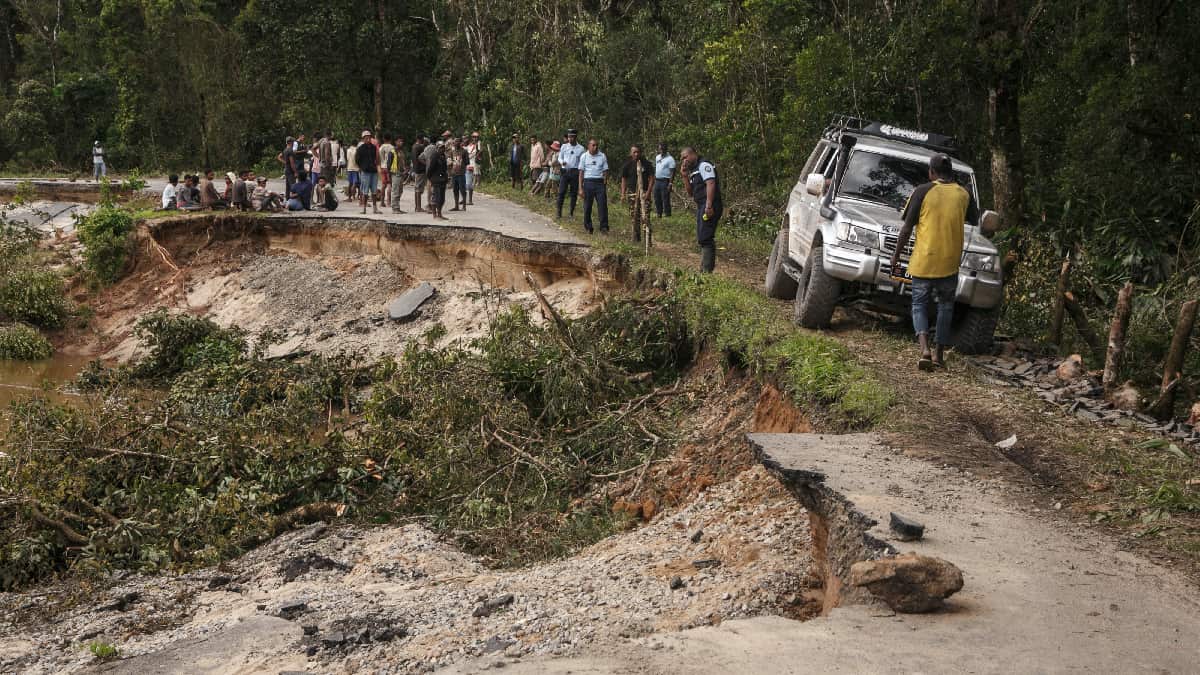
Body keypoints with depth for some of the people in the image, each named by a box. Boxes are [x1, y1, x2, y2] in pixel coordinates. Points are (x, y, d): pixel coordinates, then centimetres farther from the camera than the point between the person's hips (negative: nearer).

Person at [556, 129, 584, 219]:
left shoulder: (580, 148, 3)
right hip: (565, 171, 0)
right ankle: (559, 213, -1)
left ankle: (572, 213, 14)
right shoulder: (564, 146, 6)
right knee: (561, 192, -5)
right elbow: (560, 157, 13)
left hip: (575, 172, 0)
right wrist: (562, 162, -10)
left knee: (574, 193, 5)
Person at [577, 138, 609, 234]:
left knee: (603, 205, -8)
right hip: (588, 182, 0)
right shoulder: (584, 156, 5)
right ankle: (588, 228, 13)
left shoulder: (602, 156, 8)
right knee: (587, 206, 3)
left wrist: (606, 186, 2)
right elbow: (581, 172, 5)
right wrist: (580, 188, -1)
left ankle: (604, 227, -7)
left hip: (599, 182, 0)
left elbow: (605, 171, 9)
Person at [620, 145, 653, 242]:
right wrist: (623, 194, 1)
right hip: (632, 193, 2)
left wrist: (648, 192, -10)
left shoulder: (646, 163, -1)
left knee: (645, 215, -12)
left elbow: (651, 178, 0)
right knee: (634, 216, 6)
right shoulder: (627, 165, 3)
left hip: (644, 192, -2)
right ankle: (636, 237, 16)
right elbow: (623, 179, 8)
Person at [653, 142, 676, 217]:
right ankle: (659, 213, 21)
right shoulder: (657, 157, 13)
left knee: (665, 199, -7)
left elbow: (672, 172, -13)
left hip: (665, 181, -7)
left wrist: (670, 184, -19)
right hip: (657, 180, 7)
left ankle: (667, 214, -2)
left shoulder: (670, 159, -11)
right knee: (657, 199, 11)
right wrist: (654, 179, 15)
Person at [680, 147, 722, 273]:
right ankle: (704, 269, 19)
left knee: (705, 238, -14)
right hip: (701, 207, 11)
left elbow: (710, 184, -19)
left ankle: (707, 270, -15)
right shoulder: (694, 170, 23)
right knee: (702, 239, 13)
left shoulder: (704, 165, -7)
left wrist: (709, 205, -28)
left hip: (709, 207, -11)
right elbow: (690, 192, 22)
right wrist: (686, 176, 11)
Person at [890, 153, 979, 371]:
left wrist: (896, 255, 2)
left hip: (923, 261, -2)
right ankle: (940, 355, 18)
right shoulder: (963, 194, 3)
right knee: (945, 307, 18)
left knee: (919, 305, 8)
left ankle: (925, 349, -14)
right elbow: (975, 221, 21)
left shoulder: (923, 191, -7)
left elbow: (907, 228, -8)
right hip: (950, 263, 2)